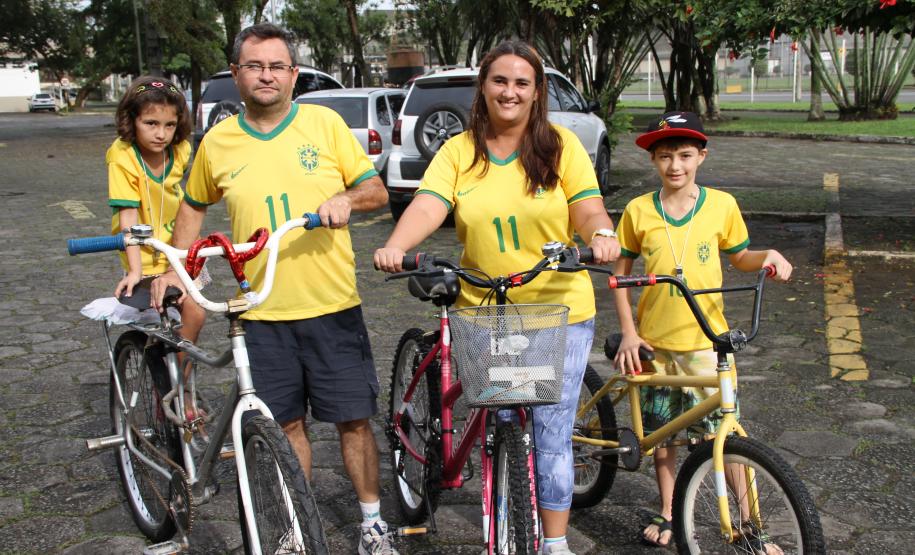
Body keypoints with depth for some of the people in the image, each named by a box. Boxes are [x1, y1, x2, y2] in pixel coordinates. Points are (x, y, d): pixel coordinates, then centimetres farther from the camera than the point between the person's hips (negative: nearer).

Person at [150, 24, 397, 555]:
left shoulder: (324, 122, -1)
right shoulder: (217, 142, 4)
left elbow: (377, 190, 1)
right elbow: (194, 207, 20)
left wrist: (347, 197, -19)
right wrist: (174, 268, 12)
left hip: (333, 306, -1)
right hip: (263, 312, 2)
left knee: (354, 419, 4)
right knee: (288, 423, 11)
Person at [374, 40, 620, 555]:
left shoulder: (561, 145, 0)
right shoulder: (458, 152, 3)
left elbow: (588, 208, -8)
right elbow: (428, 206, -12)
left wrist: (602, 234, -31)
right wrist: (395, 247, -31)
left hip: (560, 311, -1)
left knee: (552, 433, 1)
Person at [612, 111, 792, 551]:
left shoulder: (721, 205, -2)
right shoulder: (638, 211, -3)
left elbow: (739, 257, 12)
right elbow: (620, 273, 3)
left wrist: (769, 257, -10)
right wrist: (628, 332, -3)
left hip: (706, 340, -1)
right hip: (653, 341, 1)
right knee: (661, 432, 13)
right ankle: (666, 512, 32)